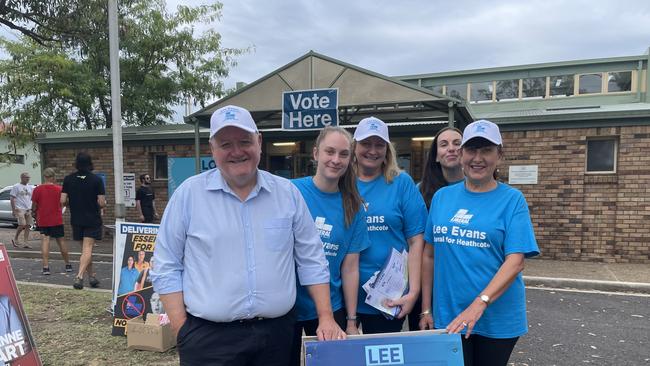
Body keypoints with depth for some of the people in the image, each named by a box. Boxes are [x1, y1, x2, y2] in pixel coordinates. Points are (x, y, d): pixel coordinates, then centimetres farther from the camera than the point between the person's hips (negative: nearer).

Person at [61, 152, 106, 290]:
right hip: (92, 219, -4)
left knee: (85, 249, 15)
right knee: (87, 249, -4)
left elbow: (63, 201, -3)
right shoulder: (96, 180, -10)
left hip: (76, 219, 4)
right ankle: (79, 276, -17)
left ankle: (92, 276, 22)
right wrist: (103, 204, 9)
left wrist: (73, 203, 17)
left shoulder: (68, 179, 0)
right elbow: (102, 203, -13)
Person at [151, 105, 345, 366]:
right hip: (208, 336, -2)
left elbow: (311, 260, 5)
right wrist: (183, 331, -6)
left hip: (277, 332, 3)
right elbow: (166, 268, -1)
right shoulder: (188, 194, -4)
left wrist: (326, 317, 1)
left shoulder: (287, 192, 2)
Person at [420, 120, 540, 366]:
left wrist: (479, 304, -26)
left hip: (497, 319, -2)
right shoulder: (442, 197, 2)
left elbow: (515, 262, -14)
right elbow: (430, 255, 5)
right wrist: (426, 309, 4)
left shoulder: (512, 199, -6)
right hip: (448, 317, 2)